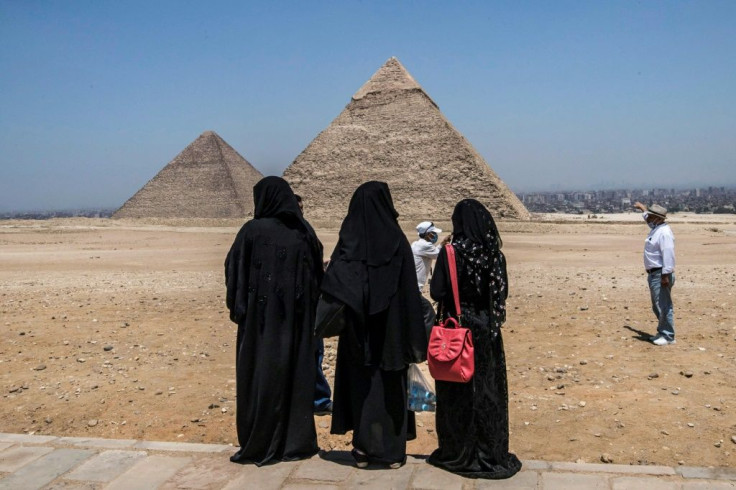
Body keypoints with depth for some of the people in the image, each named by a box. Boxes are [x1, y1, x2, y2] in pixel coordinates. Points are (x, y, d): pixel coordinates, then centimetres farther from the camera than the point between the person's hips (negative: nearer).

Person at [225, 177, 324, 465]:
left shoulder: (253, 231, -9)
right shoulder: (305, 232, 4)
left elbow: (234, 271, -7)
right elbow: (318, 276, 8)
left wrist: (236, 308, 2)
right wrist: (309, 311, 14)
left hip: (261, 316, -4)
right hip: (297, 318, 4)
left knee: (260, 376, 5)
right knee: (297, 374, 12)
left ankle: (259, 447, 12)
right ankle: (298, 442, 20)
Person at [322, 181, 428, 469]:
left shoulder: (348, 241, -4)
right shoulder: (397, 240, -8)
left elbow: (331, 287, -11)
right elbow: (410, 291, -8)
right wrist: (416, 339, -3)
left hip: (358, 331, 1)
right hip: (392, 329, -1)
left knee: (361, 386, 12)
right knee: (391, 387, 10)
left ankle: (363, 450, 17)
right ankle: (393, 452, 16)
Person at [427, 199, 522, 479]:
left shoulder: (450, 252, -14)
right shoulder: (494, 253, -2)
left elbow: (437, 292, -16)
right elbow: (502, 292, 2)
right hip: (487, 329, 3)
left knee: (457, 392, 9)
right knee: (489, 390, 12)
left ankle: (457, 453, 19)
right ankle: (492, 454, 20)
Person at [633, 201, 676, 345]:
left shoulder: (664, 233, -18)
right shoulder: (656, 228, 13)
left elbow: (668, 255, -25)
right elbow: (649, 217, 37)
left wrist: (666, 275, -27)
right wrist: (642, 208, 52)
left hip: (661, 275, -11)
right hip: (654, 274, 11)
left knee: (664, 306, -6)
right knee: (657, 307, 17)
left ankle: (668, 336, 0)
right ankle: (662, 332, 26)